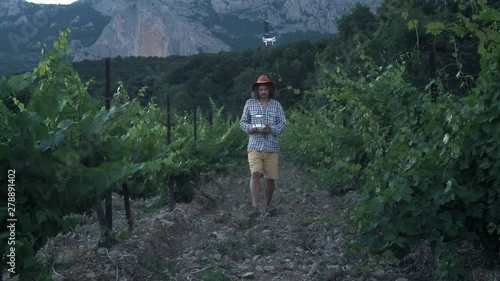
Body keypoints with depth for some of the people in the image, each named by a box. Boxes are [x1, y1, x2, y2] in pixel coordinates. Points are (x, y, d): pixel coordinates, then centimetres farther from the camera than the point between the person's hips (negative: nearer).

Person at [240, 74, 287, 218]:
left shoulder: (276, 105, 7)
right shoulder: (250, 103, 6)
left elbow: (283, 123, 4)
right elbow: (243, 122, 10)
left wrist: (271, 129, -15)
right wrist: (250, 128, -12)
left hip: (271, 147, 2)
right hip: (255, 145, -1)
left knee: (271, 177, 6)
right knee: (255, 174, -18)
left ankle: (268, 204, 27)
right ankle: (255, 207, -18)